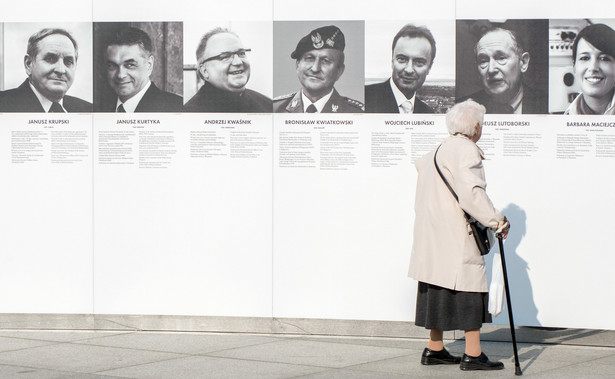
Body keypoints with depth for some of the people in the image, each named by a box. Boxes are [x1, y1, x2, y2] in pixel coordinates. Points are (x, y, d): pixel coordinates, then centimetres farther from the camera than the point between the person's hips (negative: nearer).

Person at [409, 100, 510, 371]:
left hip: (434, 233, 10)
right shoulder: (465, 150, -14)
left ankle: (434, 350, 18)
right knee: (470, 286, -6)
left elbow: (421, 164, 36)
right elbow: (471, 192, -25)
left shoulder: (441, 150, 16)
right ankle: (472, 355, -6)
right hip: (456, 234, -10)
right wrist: (495, 220, -20)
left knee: (441, 289, 13)